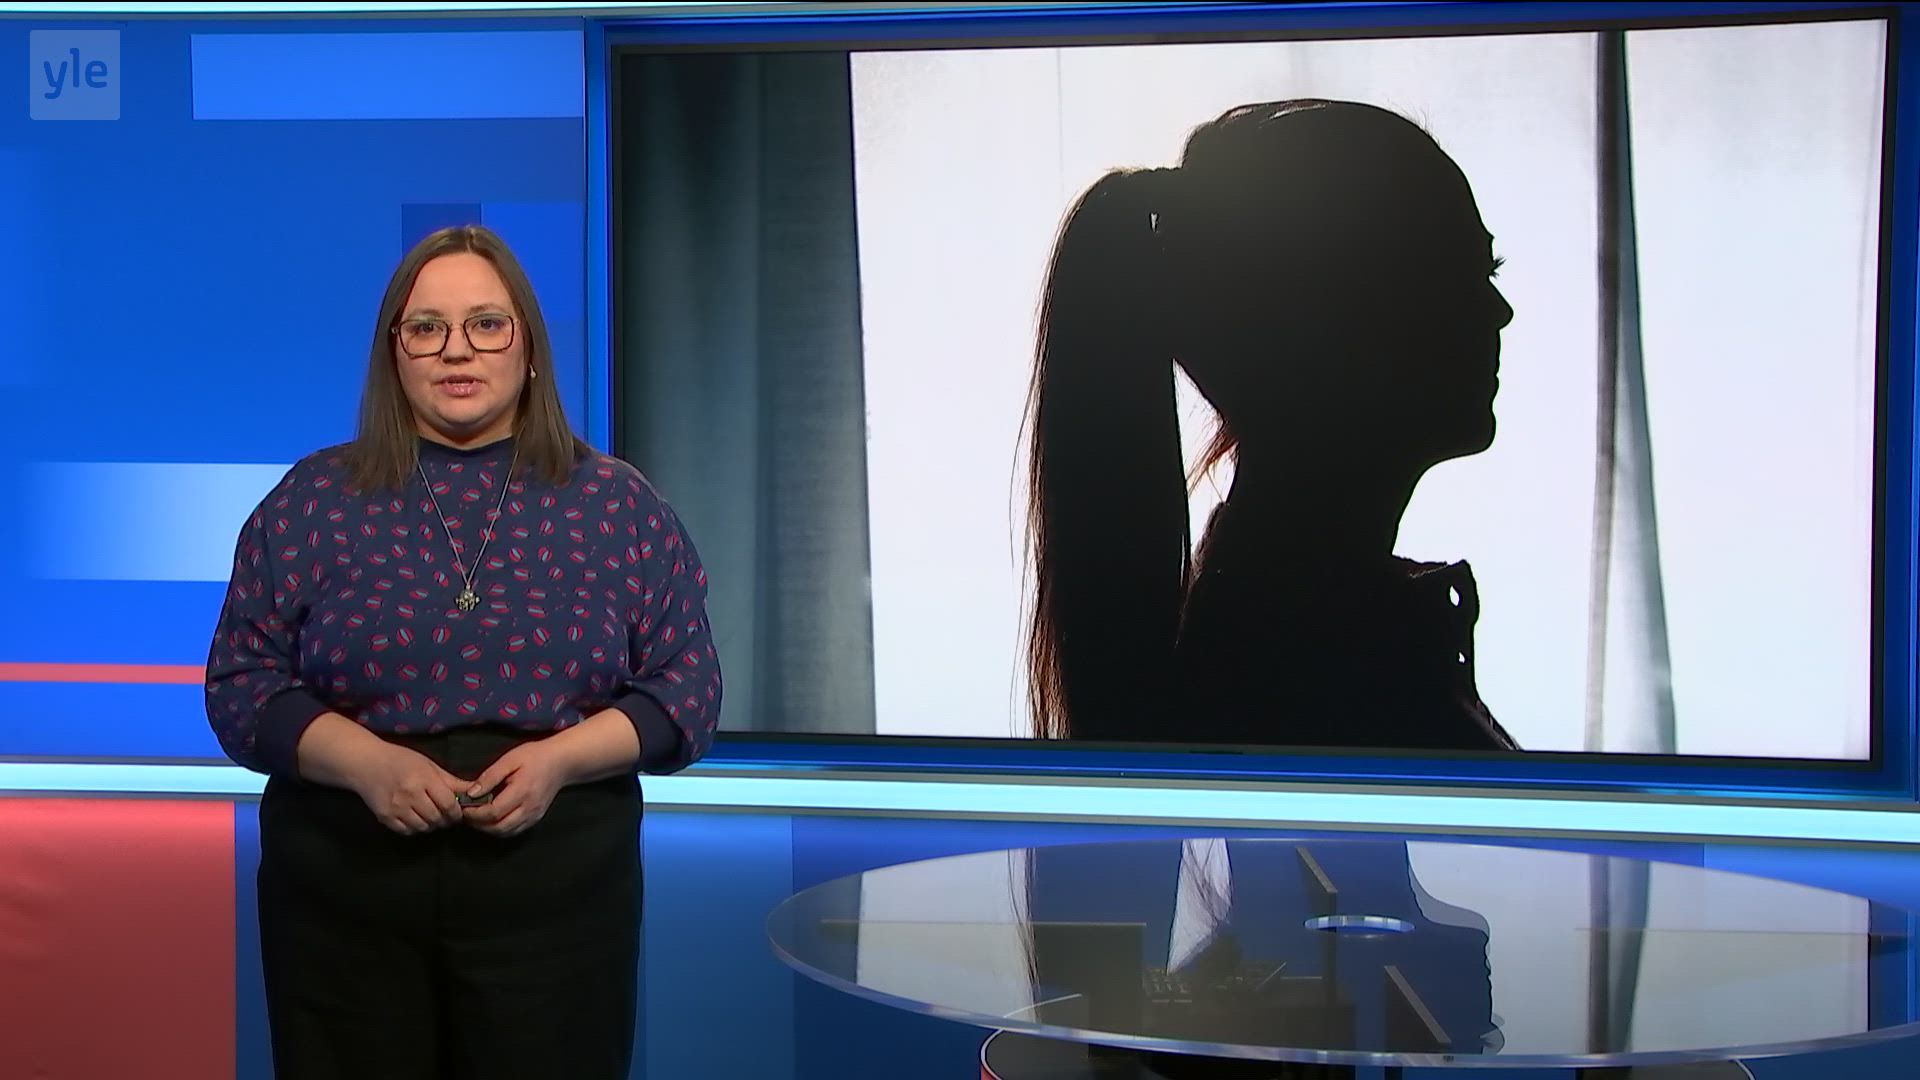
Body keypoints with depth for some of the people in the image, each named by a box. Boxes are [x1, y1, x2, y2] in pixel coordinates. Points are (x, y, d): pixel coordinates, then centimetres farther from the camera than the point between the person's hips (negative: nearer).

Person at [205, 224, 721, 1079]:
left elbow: (686, 689, 4)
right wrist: (369, 762, -15)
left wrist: (558, 758, -14)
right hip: (345, 889, 0)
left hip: (557, 888, 0)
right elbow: (242, 683, 3)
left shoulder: (619, 504, 5)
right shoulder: (312, 501, 5)